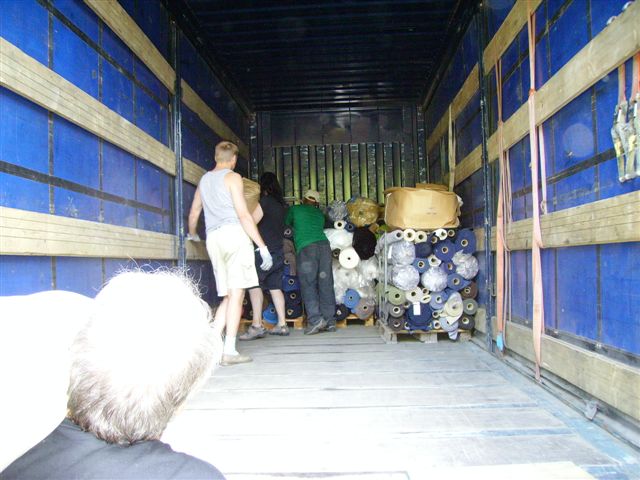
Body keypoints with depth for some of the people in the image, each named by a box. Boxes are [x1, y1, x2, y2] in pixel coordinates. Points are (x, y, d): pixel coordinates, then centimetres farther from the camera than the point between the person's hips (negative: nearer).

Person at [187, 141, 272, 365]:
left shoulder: (204, 180, 23)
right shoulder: (232, 177, 2)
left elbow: (193, 214, 32)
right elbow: (243, 214, -8)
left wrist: (192, 235, 52)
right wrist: (263, 246, -10)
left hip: (213, 238, 7)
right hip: (234, 232, -6)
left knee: (228, 296, 10)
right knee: (237, 293, -7)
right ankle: (229, 351, -9)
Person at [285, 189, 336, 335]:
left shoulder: (295, 209, 19)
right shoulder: (320, 214, 27)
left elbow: (287, 223, 32)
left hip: (306, 247, -4)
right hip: (324, 245, 4)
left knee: (308, 284, -5)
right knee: (326, 284, 4)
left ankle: (315, 319, -16)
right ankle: (330, 320, 4)